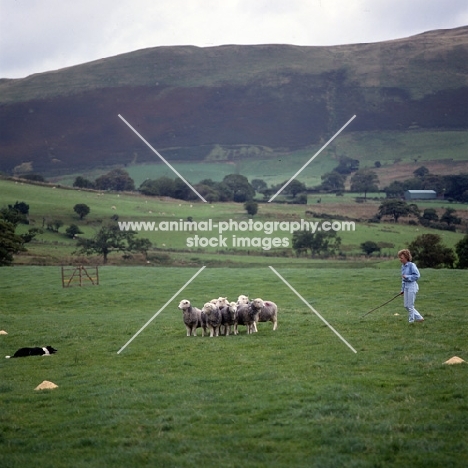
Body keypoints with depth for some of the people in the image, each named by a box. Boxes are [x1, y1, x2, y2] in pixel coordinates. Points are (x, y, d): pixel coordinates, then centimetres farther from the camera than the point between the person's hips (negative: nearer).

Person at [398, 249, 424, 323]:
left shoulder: (411, 265, -14)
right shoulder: (403, 266, 10)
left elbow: (417, 275, -17)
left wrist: (407, 277, -17)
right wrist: (402, 289, 19)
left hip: (412, 286, -9)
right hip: (406, 287, 9)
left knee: (410, 306, -2)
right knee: (406, 306, 10)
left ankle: (411, 321, 10)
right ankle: (419, 318, 20)